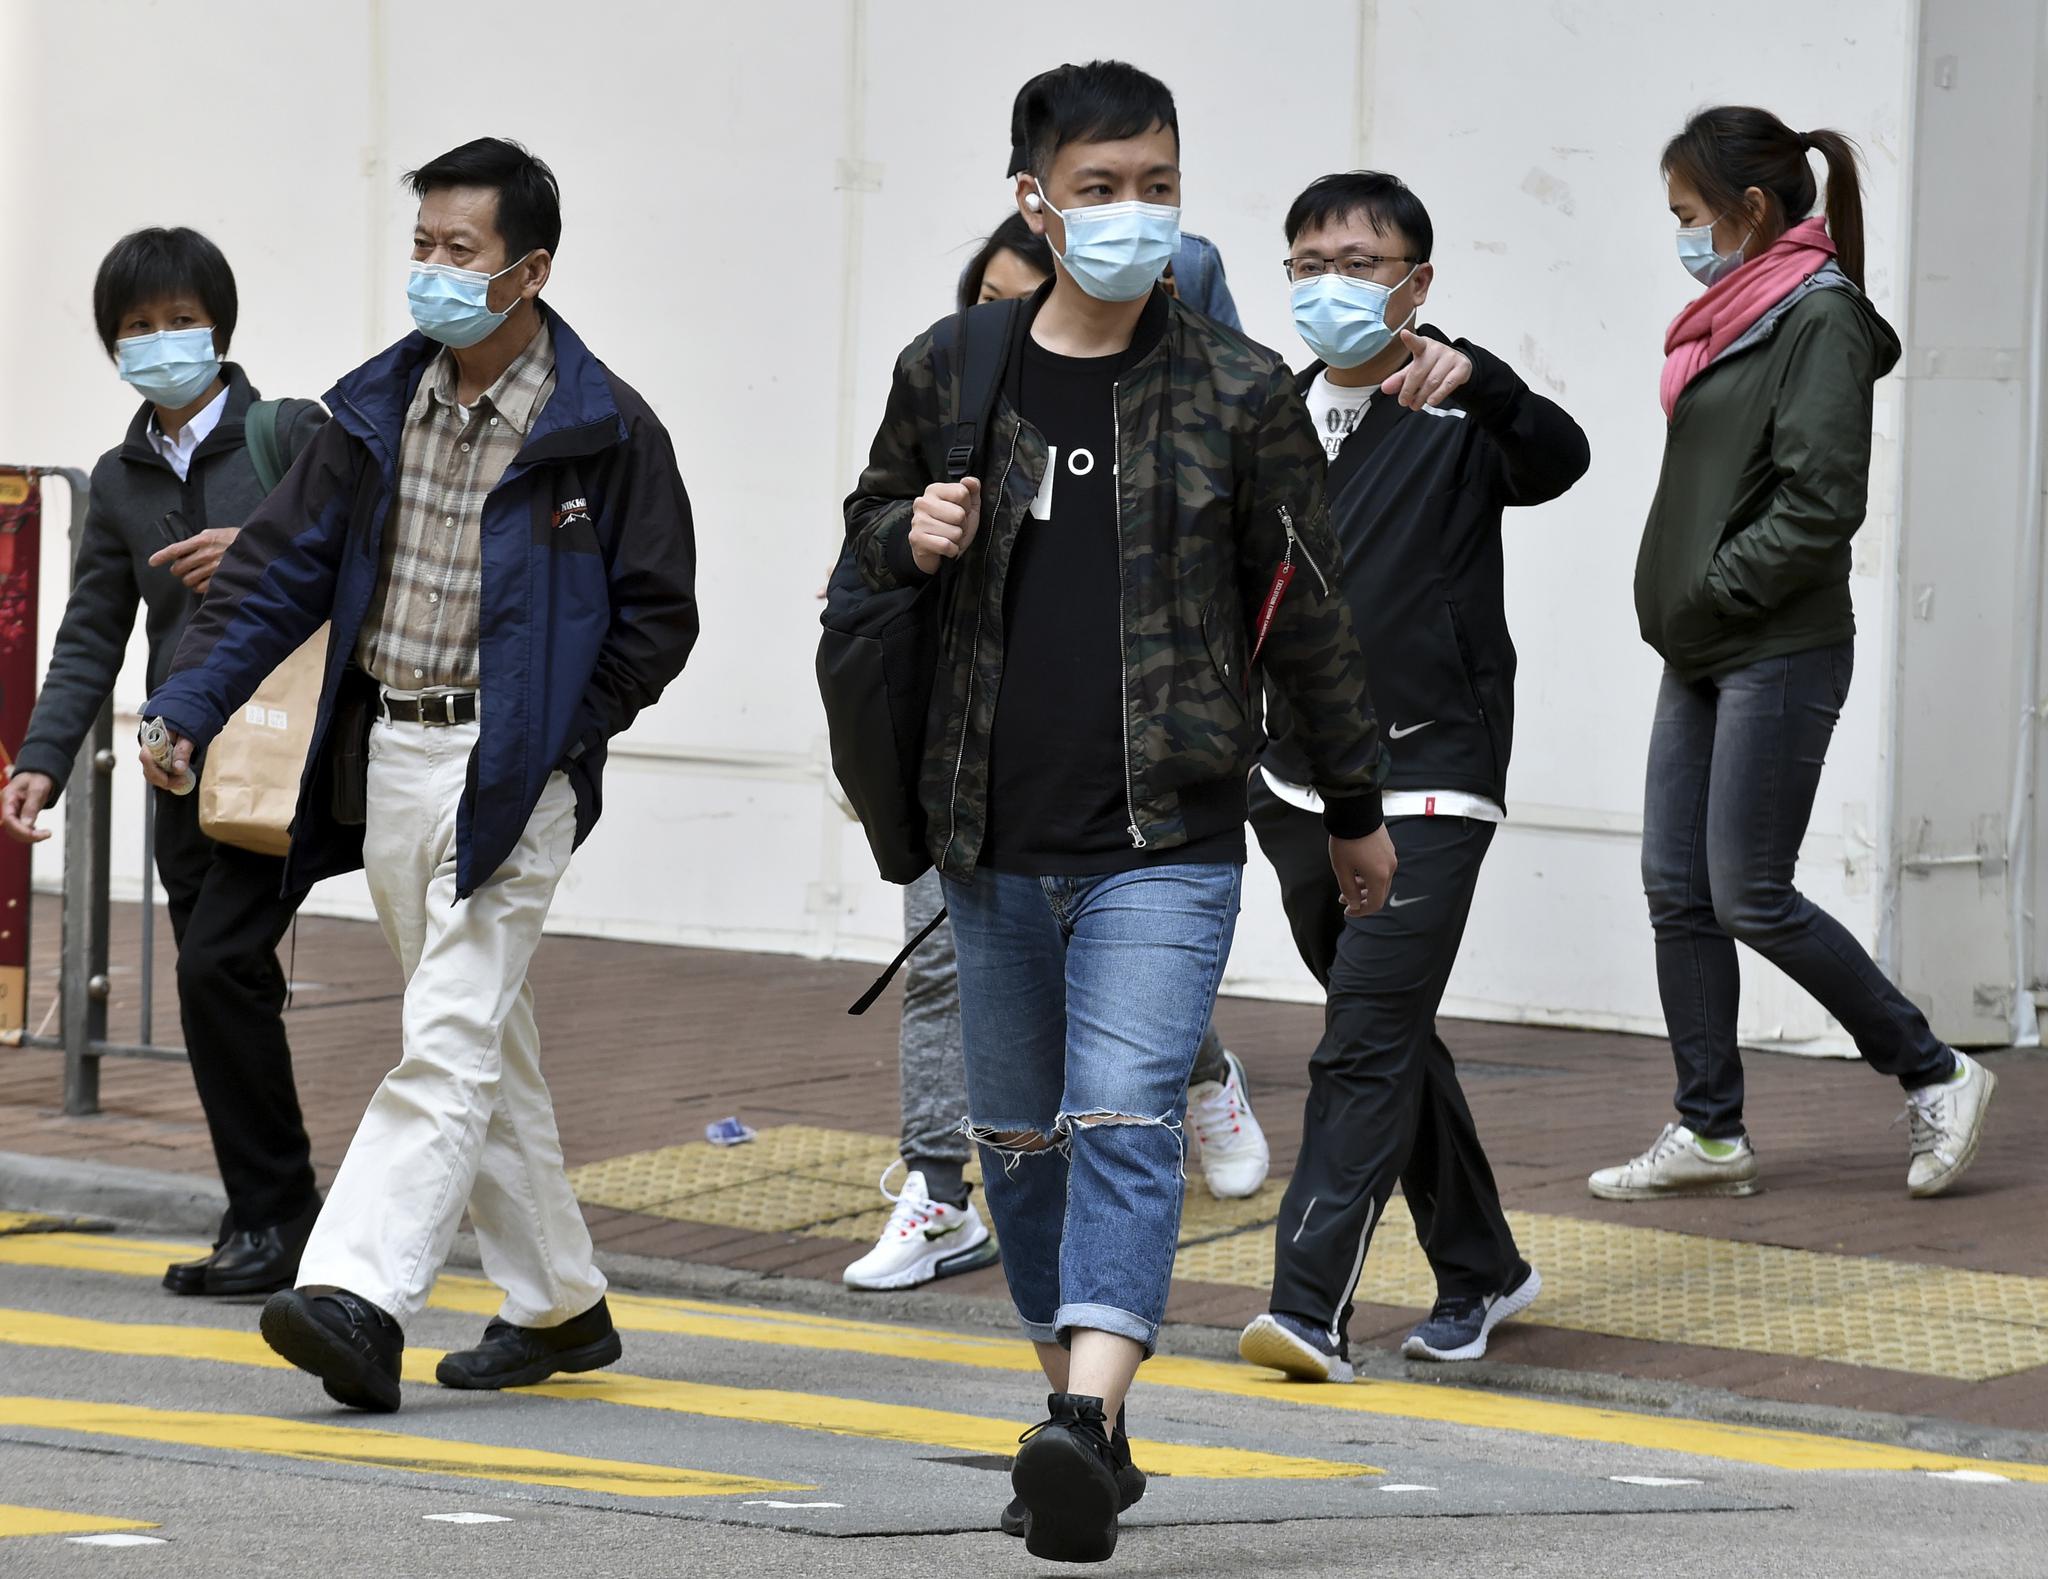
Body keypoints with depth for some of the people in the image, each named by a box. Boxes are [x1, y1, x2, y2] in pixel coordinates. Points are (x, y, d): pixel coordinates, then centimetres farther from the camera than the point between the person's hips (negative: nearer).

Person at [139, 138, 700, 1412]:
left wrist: (552, 742, -11)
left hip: (511, 769, -6)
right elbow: (284, 568, 10)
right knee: (481, 1041, 12)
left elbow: (658, 617, -3)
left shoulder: (604, 431, -7)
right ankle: (559, 1303, 22)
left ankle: (360, 1295, -25)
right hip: (386, 757, 6)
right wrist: (189, 706, 0)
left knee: (453, 1037, -15)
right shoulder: (379, 410, 8)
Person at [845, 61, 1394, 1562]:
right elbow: (871, 520, 21)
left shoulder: (1239, 392, -1)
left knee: (1125, 1118, -18)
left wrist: (1357, 807, 12)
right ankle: (1089, 1428, 25)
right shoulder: (949, 374, 4)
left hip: (1166, 837, -4)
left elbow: (1310, 610, 7)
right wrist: (909, 534, -4)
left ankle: (1085, 1421, -30)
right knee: (1023, 1137, 12)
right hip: (995, 840, 4)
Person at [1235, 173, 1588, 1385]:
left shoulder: (1457, 420, -8)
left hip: (1426, 785, -7)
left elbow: (1557, 459, -31)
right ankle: (1482, 1270, 30)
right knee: (1392, 1039, 15)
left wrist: (1476, 377, -49)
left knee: (1368, 1046, -14)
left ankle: (1313, 1305, -19)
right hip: (1299, 782, 7)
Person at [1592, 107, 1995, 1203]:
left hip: (1780, 656, -9)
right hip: (1699, 658, 9)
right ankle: (1710, 1134, 11)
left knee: (1748, 895, -7)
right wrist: (1675, 600, 9)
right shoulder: (1734, 317, 14)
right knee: (1676, 890, 6)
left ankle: (1934, 1075, 5)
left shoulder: (1820, 319, -12)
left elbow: (1823, 499, -19)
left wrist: (1717, 589, -15)